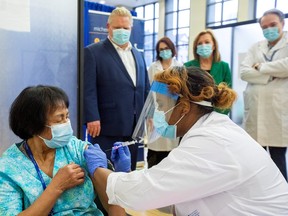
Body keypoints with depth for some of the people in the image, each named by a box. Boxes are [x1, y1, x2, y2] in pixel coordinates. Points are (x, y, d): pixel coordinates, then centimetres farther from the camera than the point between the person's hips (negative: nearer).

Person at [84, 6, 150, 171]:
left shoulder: (137, 54, 17)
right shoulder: (93, 52, -3)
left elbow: (145, 88, 19)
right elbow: (88, 89, -11)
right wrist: (92, 119, -19)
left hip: (134, 127, 6)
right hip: (108, 127, -6)